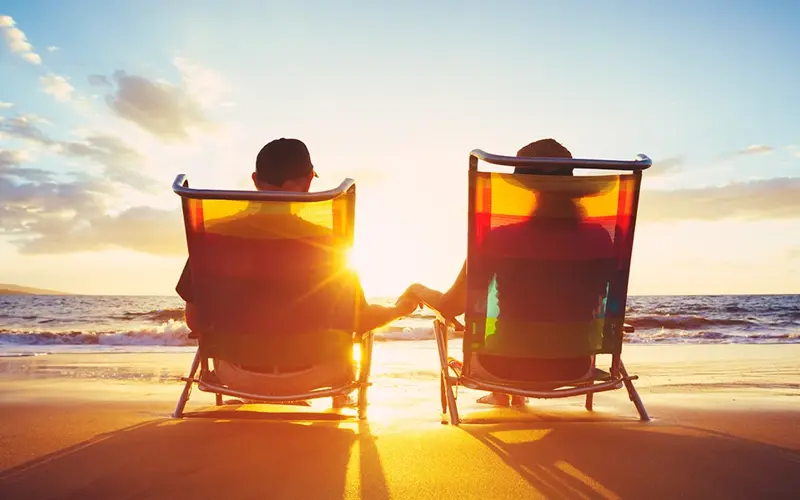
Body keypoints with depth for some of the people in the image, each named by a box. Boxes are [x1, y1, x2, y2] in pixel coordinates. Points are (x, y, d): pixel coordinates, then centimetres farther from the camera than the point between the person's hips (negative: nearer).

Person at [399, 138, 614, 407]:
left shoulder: (499, 238, -16)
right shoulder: (598, 237, -10)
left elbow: (451, 307, -8)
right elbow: (599, 308, 5)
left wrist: (418, 291, 13)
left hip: (510, 364, -2)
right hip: (574, 366, 3)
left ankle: (501, 394, 42)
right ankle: (518, 394, 42)